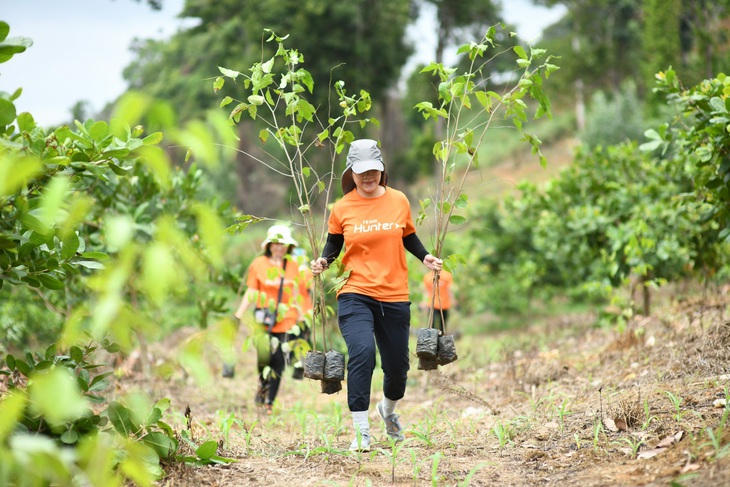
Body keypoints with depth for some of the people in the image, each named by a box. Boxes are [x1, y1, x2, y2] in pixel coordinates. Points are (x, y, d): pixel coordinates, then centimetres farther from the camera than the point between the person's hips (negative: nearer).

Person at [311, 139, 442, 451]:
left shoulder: (399, 201, 4)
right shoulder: (342, 209, -1)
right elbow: (334, 243, 12)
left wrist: (425, 257, 1)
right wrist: (323, 261, -8)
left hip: (395, 296, 3)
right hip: (355, 294, -3)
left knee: (397, 365, 11)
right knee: (362, 353, -25)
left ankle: (388, 409, 46)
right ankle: (361, 431, -16)